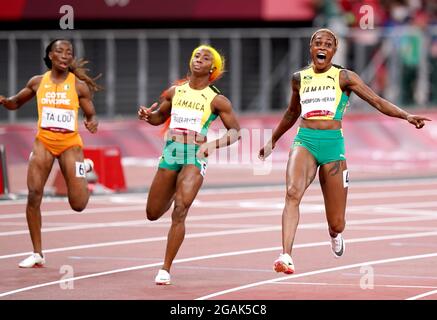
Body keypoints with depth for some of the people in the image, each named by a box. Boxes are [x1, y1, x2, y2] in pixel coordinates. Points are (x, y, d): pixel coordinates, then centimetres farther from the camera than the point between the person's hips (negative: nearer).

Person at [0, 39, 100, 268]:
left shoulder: (79, 85, -4)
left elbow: (91, 115, 2)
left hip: (70, 144, -2)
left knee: (78, 204, -5)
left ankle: (84, 168, 31)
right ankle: (37, 254, 1)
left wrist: (93, 123, -22)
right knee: (34, 195, -10)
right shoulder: (38, 82, 3)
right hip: (43, 142, 2)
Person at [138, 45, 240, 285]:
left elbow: (235, 131, 3)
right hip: (170, 153, 4)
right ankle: (173, 195, 51)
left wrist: (214, 144, -14)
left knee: (179, 211, -19)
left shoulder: (216, 100, -1)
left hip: (195, 157, -4)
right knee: (153, 213, 12)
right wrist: (147, 115, 1)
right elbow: (159, 117, 24)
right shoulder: (174, 92, 10)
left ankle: (165, 269, -11)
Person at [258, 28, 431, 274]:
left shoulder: (344, 77, 3)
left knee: (337, 224, 2)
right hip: (305, 141, 1)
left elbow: (378, 101, -1)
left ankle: (335, 234, 42)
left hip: (333, 144, -1)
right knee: (293, 192, -30)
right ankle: (286, 257, -37)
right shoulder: (299, 78, 11)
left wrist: (407, 116, -15)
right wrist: (273, 141, 36)